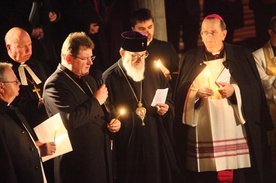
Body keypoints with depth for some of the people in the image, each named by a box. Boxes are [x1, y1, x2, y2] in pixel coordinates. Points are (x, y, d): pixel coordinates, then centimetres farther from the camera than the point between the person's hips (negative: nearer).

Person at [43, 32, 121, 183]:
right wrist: (96, 101, -14)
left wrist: (113, 122, 6)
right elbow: (71, 119, -27)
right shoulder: (55, 85, -13)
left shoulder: (88, 79, 16)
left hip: (103, 154, 8)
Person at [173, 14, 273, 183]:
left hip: (235, 132, -1)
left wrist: (235, 90, -12)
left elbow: (255, 90, 5)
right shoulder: (190, 59, 12)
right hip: (202, 135, 1)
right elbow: (180, 93, 8)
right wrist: (196, 93, -12)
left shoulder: (242, 56, 8)